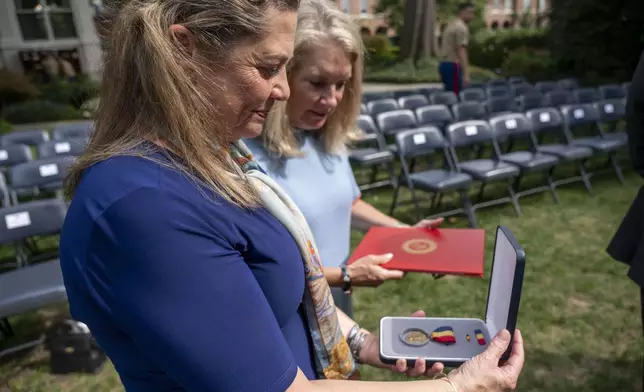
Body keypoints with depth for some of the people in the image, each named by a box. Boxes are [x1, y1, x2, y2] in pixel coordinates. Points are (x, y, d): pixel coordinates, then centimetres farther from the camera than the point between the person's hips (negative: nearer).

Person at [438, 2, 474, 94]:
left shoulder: (451, 25, 20)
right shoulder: (462, 27, -11)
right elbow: (461, 52, -21)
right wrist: (466, 74, -26)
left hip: (445, 64, 10)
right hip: (453, 65, -10)